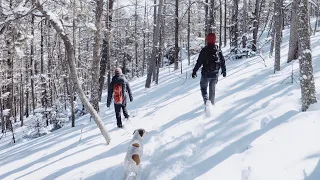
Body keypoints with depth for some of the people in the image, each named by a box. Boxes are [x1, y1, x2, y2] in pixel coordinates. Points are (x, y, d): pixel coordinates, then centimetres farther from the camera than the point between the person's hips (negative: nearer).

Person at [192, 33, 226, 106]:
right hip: (215, 74, 4)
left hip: (206, 74, -3)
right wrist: (224, 71, 22)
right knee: (212, 89, 19)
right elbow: (223, 61, 7)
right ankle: (212, 104, 27)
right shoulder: (218, 50, -1)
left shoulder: (204, 50, -14)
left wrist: (194, 71, -4)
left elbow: (199, 62, -14)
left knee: (203, 88, 12)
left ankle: (206, 101, -12)